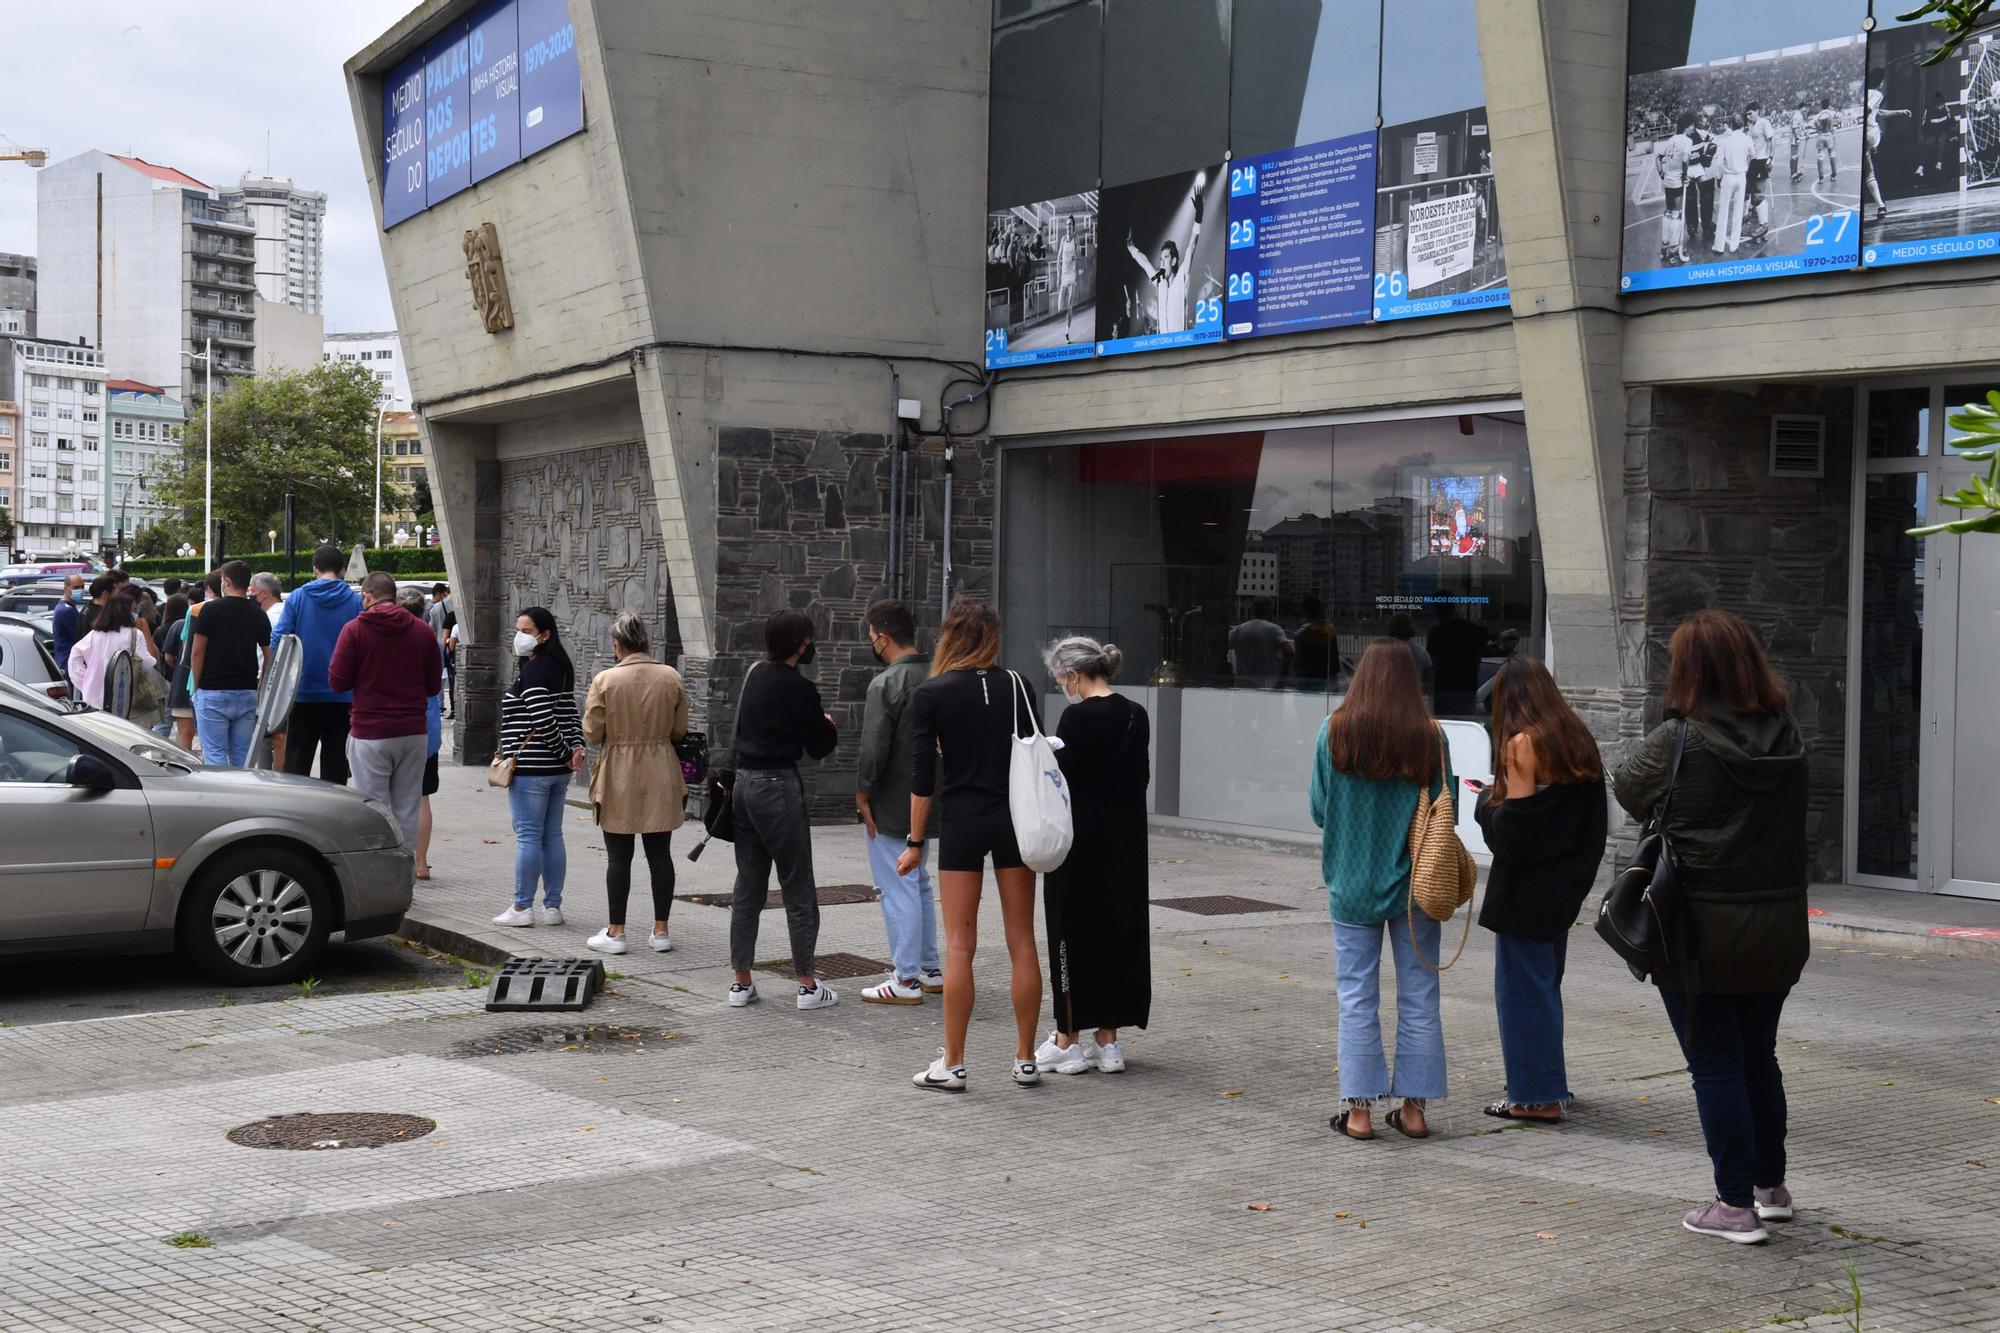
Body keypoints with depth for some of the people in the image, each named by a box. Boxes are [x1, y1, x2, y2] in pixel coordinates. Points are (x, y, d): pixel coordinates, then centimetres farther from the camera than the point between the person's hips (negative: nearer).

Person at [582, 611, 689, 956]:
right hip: (661, 777, 3)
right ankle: (661, 931, 13)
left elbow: (592, 733, -7)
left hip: (620, 777, -3)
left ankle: (616, 932, 10)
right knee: (660, 854, 8)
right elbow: (680, 730, 5)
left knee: (619, 857, 5)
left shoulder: (605, 680, -12)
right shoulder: (672, 678, -2)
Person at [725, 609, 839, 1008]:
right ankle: (807, 984, 5)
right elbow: (820, 747, -6)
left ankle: (741, 982, 14)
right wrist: (828, 724, 13)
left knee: (747, 888, 12)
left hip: (743, 782, 7)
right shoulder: (798, 689, -15)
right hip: (778, 786, -7)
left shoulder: (755, 674, 6)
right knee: (798, 890, 2)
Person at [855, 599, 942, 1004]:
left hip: (890, 805, -8)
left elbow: (874, 750, -21)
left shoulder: (885, 685, -18)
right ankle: (931, 970, 26)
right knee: (919, 883, 20)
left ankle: (906, 980, 2)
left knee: (898, 891, -2)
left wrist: (862, 794, -8)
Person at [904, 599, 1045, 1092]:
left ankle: (952, 1064, 4)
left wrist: (916, 841, -1)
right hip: (1015, 820, 3)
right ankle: (1025, 1060, 12)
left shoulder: (931, 694, -6)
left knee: (959, 944, 1)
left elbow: (923, 775, -7)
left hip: (962, 824, -3)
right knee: (1022, 942, 7)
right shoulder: (1017, 686, 3)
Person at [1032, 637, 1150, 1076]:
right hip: (1125, 842, 7)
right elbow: (1142, 776, 10)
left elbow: (1061, 779, -15)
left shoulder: (1078, 717, -16)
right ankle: (1107, 1040, 16)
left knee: (1072, 934, 3)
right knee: (1119, 932, 11)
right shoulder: (1136, 716, 5)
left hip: (1080, 842, -7)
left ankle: (1068, 1041, 9)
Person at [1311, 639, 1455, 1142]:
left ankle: (1359, 1108, 7)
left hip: (1353, 884, -1)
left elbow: (1319, 809, -2)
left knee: (1357, 999, 6)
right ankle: (1413, 1105, 14)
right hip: (1416, 884, 1)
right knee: (1418, 997, 10)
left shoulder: (1334, 732, -8)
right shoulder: (1430, 737, -8)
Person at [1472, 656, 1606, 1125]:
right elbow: (1592, 821, 13)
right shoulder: (1577, 739, 9)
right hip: (1564, 884, 8)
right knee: (1545, 984, 19)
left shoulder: (1523, 742, -16)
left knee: (1523, 986, 0)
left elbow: (1511, 829, -18)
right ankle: (1549, 1085, 27)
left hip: (1527, 888, -8)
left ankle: (1535, 1096, 5)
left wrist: (1486, 806, -1)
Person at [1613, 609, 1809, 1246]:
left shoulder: (1678, 741, -16)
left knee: (1715, 1067, 3)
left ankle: (1736, 1205, 6)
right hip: (1779, 930, 6)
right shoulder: (1787, 738, 1)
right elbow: (1789, 820, 11)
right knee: (1759, 1058, 20)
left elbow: (1627, 788, 0)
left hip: (1702, 933, -5)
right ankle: (1771, 1187, 32)